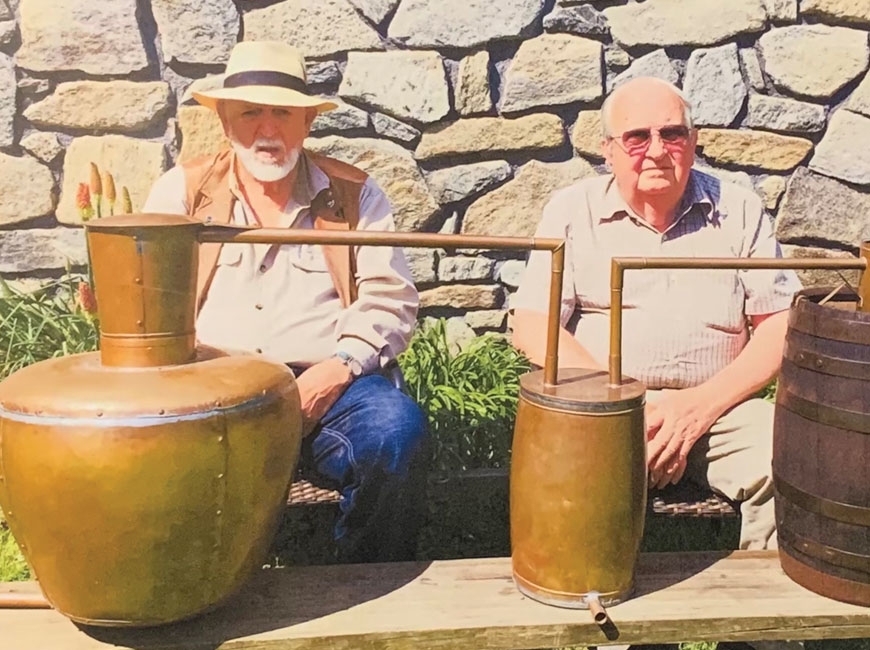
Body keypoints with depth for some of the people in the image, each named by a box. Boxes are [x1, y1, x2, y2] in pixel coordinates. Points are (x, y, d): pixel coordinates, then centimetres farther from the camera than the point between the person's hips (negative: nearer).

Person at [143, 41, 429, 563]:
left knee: (397, 428, -30)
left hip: (326, 386, 0)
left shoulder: (355, 195, 12)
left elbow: (391, 298, 5)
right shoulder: (182, 190, 13)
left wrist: (340, 368, -12)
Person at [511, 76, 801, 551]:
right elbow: (532, 326, -2)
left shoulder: (739, 211, 12)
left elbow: (780, 325, 6)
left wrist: (701, 406, -11)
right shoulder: (573, 210, 8)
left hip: (714, 408, 2)